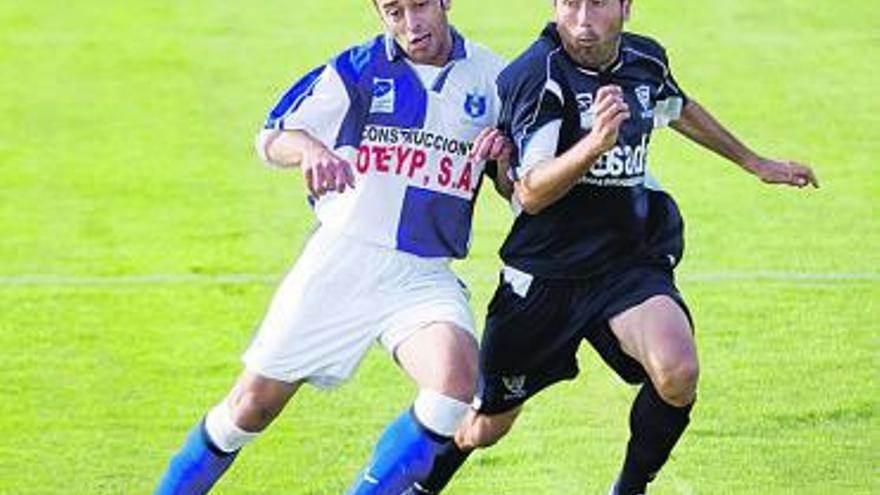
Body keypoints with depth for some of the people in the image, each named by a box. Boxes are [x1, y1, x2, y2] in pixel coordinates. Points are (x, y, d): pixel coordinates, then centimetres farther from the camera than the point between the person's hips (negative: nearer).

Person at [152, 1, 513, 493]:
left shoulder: (492, 77, 3)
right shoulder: (358, 69, -2)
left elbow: (517, 192, 12)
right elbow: (271, 139, -1)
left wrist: (505, 159, -11)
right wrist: (310, 149, -23)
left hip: (423, 278, 1)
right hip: (340, 262, -1)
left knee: (456, 380, -28)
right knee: (255, 402, 3)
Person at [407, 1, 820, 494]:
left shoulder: (645, 60, 0)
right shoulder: (538, 76, -18)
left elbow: (679, 109, 25)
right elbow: (529, 193, -24)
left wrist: (754, 162, 34)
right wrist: (596, 142, -40)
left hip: (630, 265, 3)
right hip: (546, 275, -3)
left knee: (678, 374, -27)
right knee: (486, 427, 8)